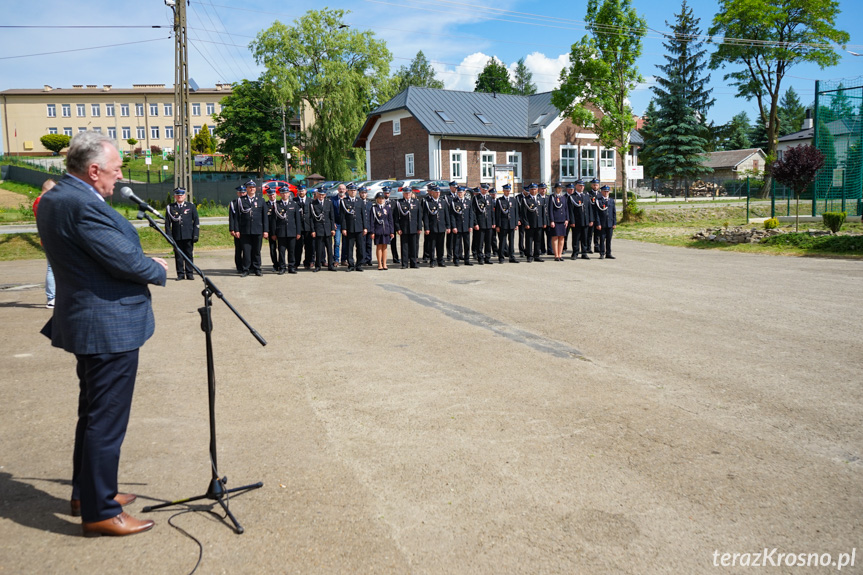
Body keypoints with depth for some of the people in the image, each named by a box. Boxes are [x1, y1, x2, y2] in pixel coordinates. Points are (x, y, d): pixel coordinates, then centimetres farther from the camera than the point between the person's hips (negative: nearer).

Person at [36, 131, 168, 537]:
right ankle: (100, 513, 12)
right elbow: (125, 259, -23)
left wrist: (143, 263, 5)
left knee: (92, 414, 22)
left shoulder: (53, 200, 10)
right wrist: (158, 270, -4)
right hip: (109, 327, -11)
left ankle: (86, 492, 36)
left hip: (82, 321, 11)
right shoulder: (84, 205, -23)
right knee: (107, 422, 0)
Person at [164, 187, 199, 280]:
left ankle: (189, 274, 10)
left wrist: (195, 235, -3)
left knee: (189, 255, 2)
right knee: (178, 256, 2)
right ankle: (180, 274, 9)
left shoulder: (191, 206, 8)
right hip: (176, 237, 0)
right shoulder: (170, 208, 8)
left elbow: (196, 221, 6)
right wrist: (169, 236, -1)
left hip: (189, 236, 0)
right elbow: (167, 223, 7)